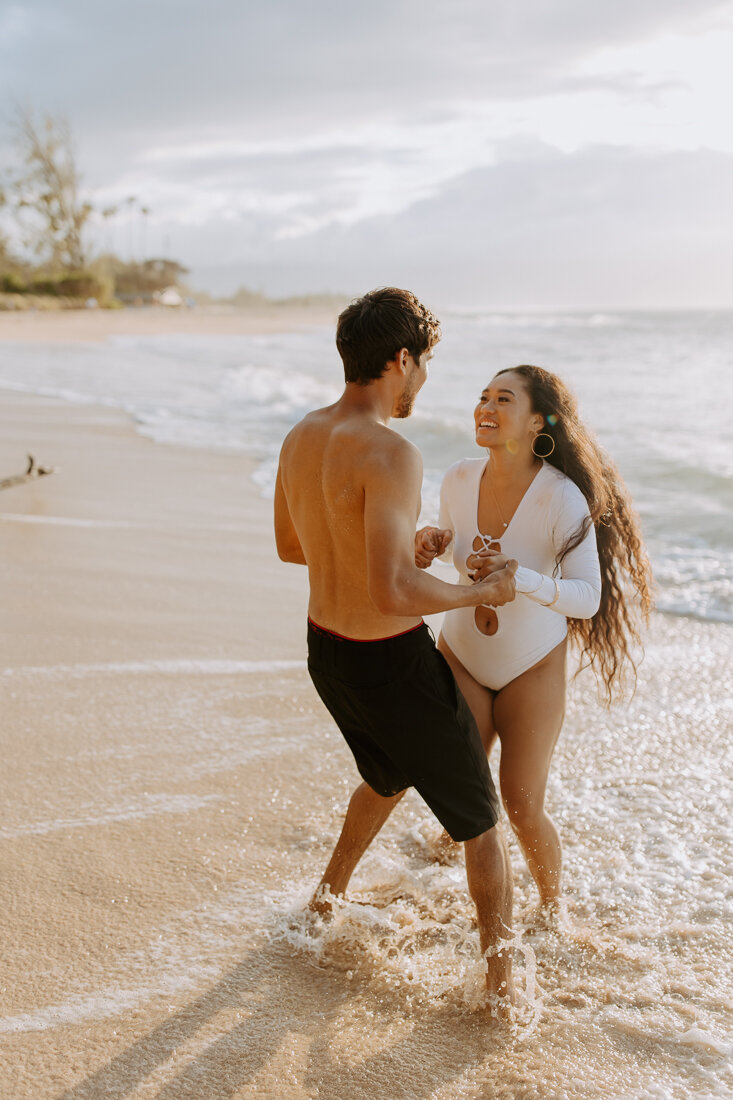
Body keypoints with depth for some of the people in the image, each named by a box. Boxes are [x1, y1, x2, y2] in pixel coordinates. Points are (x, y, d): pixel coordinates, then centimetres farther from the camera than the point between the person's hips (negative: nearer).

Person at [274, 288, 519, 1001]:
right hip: (392, 665, -8)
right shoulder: (390, 453, -26)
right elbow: (392, 592, -34)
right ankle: (502, 977, 25)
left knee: (388, 778, 35)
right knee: (479, 819, 13)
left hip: (326, 652, 8)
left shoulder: (300, 438, 1)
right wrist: (483, 592, -17)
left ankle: (328, 895, 50)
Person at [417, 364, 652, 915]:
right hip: (462, 656, 4)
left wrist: (519, 578, -39)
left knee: (522, 807, -3)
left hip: (532, 665, -4)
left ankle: (552, 909, 29)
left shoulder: (563, 498, -25)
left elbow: (589, 598, -24)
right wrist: (433, 540, -12)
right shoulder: (459, 479, -11)